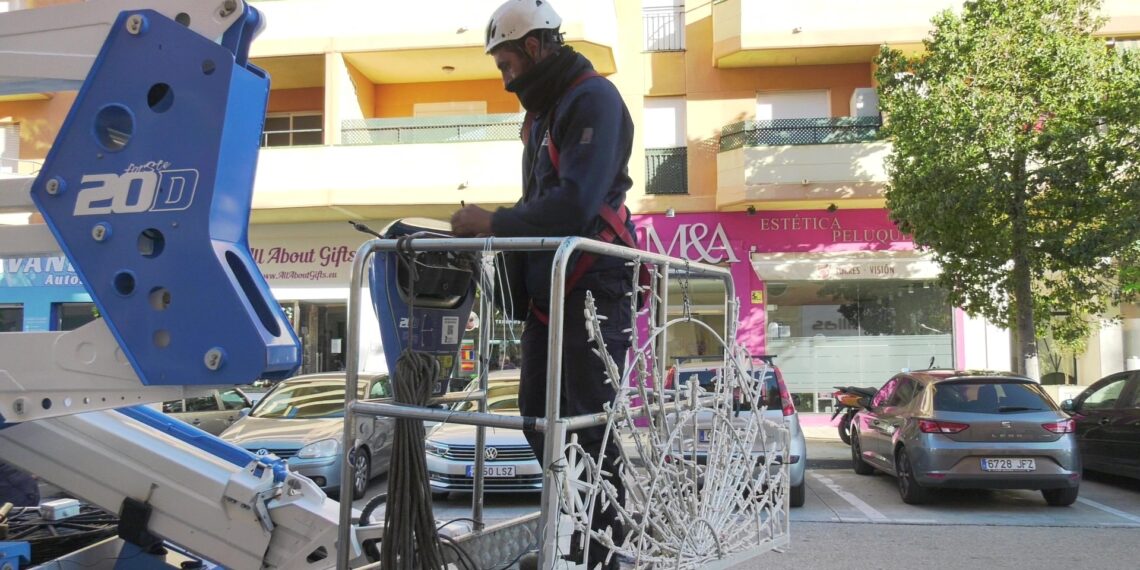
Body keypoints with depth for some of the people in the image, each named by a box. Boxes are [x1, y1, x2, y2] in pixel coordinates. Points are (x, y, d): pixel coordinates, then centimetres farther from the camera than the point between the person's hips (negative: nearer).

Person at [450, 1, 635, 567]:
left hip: (594, 288, -10)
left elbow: (574, 203, -24)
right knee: (537, 416, 13)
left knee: (588, 426, -6)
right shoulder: (542, 109, 19)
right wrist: (491, 224, 4)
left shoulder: (594, 98, -12)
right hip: (547, 287, 10)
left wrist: (493, 221, -17)